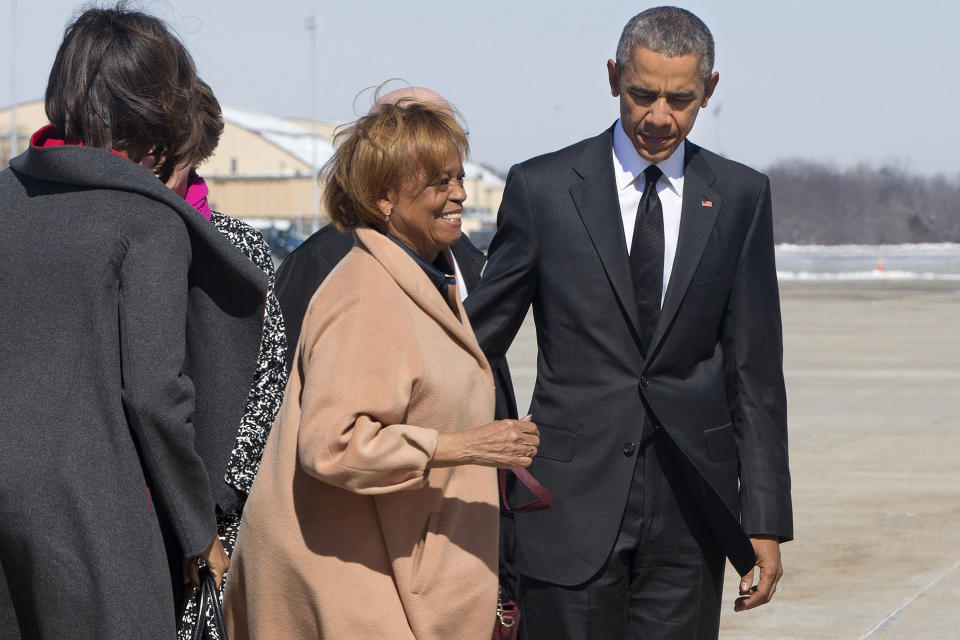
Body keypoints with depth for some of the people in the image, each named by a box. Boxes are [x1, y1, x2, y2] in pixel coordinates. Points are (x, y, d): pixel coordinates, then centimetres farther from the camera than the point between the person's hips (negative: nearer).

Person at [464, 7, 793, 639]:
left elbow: (754, 368, 6)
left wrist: (766, 520, 2)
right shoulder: (542, 188, 0)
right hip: (573, 502, -1)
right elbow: (480, 333, 7)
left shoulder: (741, 196, 6)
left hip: (689, 511, 2)